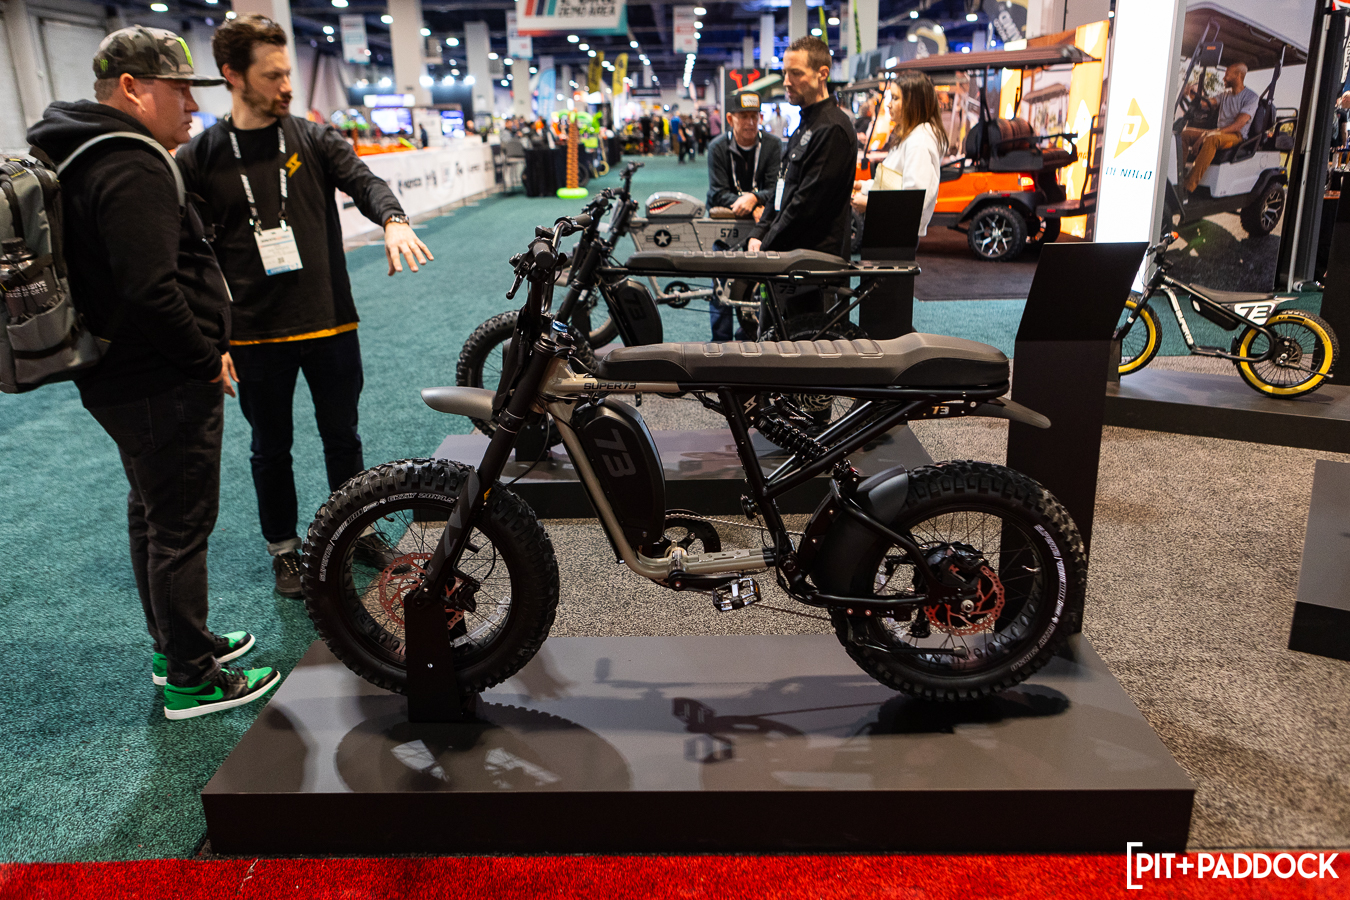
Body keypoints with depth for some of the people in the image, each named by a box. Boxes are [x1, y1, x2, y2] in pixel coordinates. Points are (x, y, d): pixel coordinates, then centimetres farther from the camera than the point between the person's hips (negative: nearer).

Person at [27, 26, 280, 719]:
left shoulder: (85, 157, 14)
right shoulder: (133, 169, -21)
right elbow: (151, 292, -30)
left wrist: (206, 346, 14)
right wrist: (207, 357, -16)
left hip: (118, 379, 11)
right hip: (162, 388, -11)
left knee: (152, 514, 20)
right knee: (181, 529, 0)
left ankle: (174, 646, 37)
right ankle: (191, 680, 13)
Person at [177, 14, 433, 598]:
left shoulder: (314, 139, 2)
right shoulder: (199, 159, -1)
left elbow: (362, 179, -13)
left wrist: (392, 219, -36)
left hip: (330, 324, 1)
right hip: (255, 335, -1)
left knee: (342, 436, 15)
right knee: (271, 449, 12)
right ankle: (284, 549, 30)